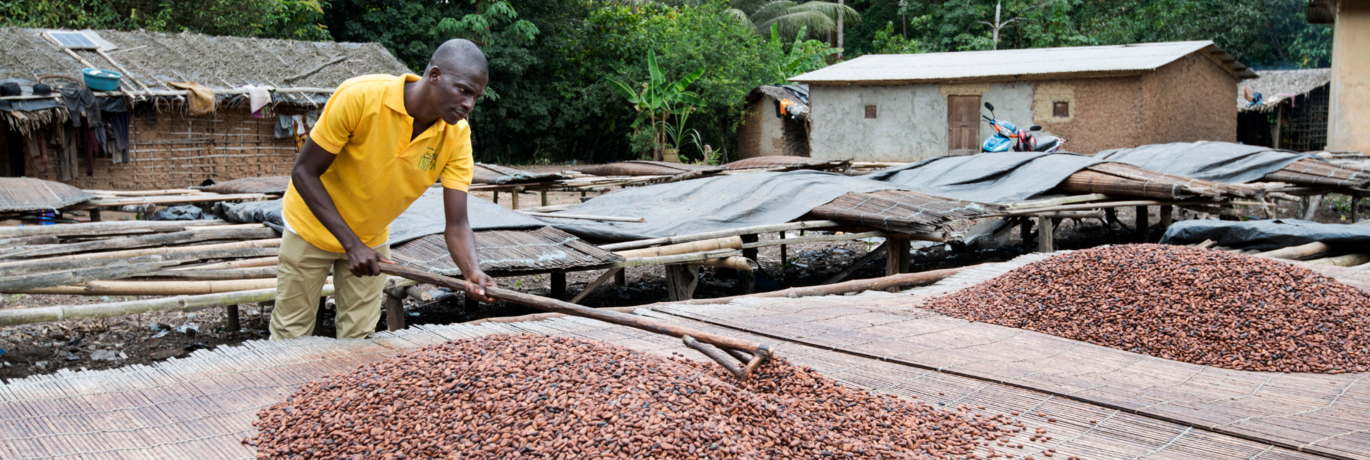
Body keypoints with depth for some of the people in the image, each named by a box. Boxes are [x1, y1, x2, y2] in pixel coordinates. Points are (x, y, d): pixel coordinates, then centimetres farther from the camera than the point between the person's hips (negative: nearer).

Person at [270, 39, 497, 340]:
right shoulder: (359, 97, -30)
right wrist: (351, 244, -28)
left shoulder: (457, 136, -18)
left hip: (372, 239, 3)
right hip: (312, 227, -3)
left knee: (358, 338, 6)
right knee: (291, 335, 4)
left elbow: (457, 224, -19)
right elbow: (304, 172, -22)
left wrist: (473, 272, -40)